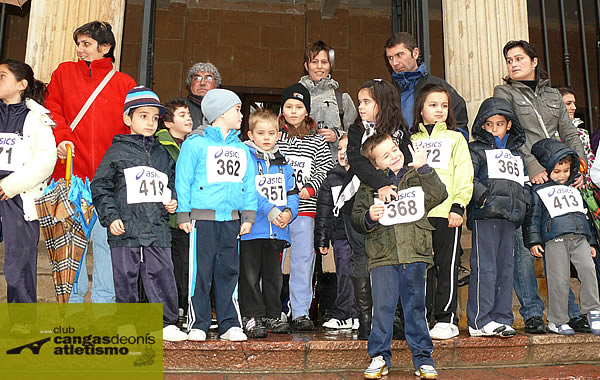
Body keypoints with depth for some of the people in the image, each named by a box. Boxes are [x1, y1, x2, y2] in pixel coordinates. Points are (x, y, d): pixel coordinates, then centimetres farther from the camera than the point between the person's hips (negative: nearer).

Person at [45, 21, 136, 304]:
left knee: (106, 238, 1)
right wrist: (61, 138, -12)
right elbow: (53, 111, 7)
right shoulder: (64, 72, 15)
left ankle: (104, 302, 11)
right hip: (71, 171, 1)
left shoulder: (124, 83, 10)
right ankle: (72, 301, 16)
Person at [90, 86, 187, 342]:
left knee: (162, 277, 2)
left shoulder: (162, 154, 15)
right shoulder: (117, 151, 2)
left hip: (158, 230, 3)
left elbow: (171, 184, 27)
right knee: (126, 279, 4)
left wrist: (173, 202, 8)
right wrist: (110, 217, -8)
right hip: (126, 231, -3)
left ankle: (168, 323, 13)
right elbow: (100, 187, 0)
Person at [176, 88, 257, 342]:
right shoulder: (195, 144, 0)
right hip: (202, 218, -5)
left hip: (232, 219, 5)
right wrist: (183, 215, -7)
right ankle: (197, 325, 10)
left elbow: (249, 185, 15)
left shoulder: (242, 149, 16)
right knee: (201, 272, -1)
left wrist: (249, 216, 8)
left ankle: (230, 325, 15)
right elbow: (183, 181, -3)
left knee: (229, 272, 8)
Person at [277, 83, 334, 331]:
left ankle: (301, 313, 11)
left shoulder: (316, 141, 10)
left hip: (304, 209, 1)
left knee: (303, 260, 1)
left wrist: (309, 188, -9)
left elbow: (326, 168, 6)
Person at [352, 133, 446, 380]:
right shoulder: (369, 186, 7)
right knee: (382, 308, 0)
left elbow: (439, 195, -5)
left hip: (415, 255, 1)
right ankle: (379, 357, 14)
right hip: (382, 257, 0)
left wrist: (424, 167, -8)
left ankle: (423, 358, 18)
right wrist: (369, 217, -13)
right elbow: (356, 219, 8)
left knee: (416, 307, 7)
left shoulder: (417, 178, 10)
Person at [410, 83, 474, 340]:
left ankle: (446, 319, 8)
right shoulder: (413, 140, 17)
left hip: (447, 212, -2)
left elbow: (464, 175, 3)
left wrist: (458, 206, -9)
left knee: (447, 267, 0)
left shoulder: (455, 138, 12)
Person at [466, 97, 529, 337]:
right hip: (484, 216, -6)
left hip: (510, 217, 6)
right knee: (484, 267, -8)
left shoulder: (516, 154, 25)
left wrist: (521, 203, 10)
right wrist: (484, 196, -18)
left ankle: (502, 318, 15)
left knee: (506, 267, 8)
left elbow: (523, 184, 27)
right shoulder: (476, 150, 6)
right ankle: (479, 321, -5)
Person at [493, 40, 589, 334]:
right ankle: (532, 313, 2)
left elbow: (570, 134, 19)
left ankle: (570, 312, 14)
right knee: (524, 246, -7)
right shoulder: (504, 93, 9)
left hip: (556, 176, 4)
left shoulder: (553, 95, 23)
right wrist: (533, 166, -17)